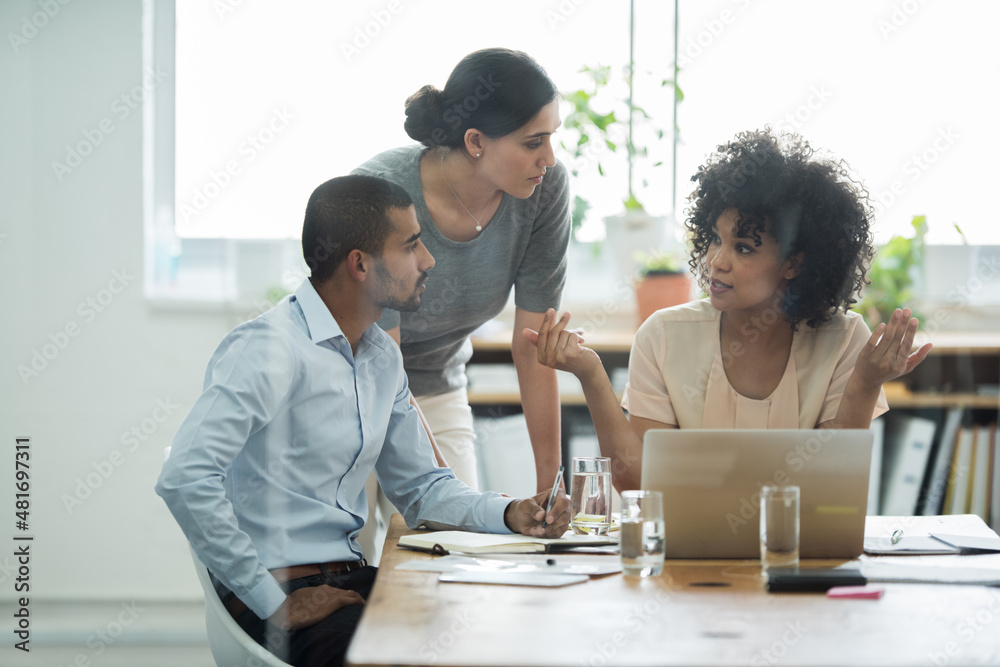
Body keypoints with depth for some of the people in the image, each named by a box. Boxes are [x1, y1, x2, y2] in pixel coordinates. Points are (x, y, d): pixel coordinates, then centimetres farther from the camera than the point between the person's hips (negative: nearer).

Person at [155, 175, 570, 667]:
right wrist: (274, 603, -23)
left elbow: (419, 485, 21)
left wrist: (509, 514, 2)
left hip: (348, 581, 9)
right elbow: (184, 479, -25)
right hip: (278, 594, -8)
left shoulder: (383, 357, 13)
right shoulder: (270, 347, -16)